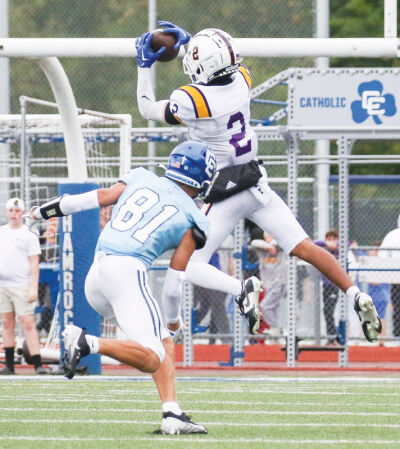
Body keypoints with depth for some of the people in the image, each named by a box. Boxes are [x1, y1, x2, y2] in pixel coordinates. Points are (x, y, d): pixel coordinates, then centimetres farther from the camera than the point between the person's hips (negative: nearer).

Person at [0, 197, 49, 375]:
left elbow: (34, 263, -5)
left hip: (22, 286, -5)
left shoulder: (29, 234, -1)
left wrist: (34, 288, -13)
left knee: (28, 324, -11)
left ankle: (37, 364, -14)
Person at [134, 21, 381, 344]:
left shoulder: (190, 100, -20)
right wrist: (190, 41, 23)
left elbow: (148, 109, -1)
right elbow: (222, 66, 23)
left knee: (189, 266, 1)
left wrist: (145, 66, 7)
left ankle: (241, 290, -24)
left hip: (222, 195, -6)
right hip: (257, 185, 6)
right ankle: (357, 296, -7)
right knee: (304, 247, 7)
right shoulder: (242, 80, -4)